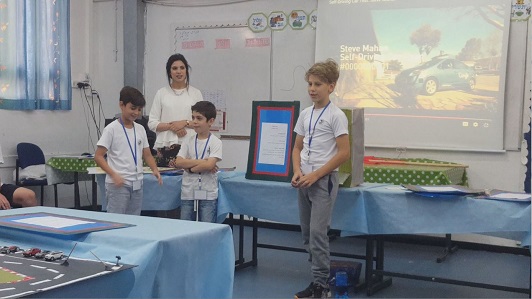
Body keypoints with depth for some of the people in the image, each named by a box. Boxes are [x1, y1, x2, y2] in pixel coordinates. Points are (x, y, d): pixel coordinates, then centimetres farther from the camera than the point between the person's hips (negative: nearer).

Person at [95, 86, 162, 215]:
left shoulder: (140, 129, 11)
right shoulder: (112, 129, -7)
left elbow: (147, 155, 14)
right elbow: (98, 156, -9)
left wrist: (155, 169, -6)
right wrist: (113, 174, -22)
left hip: (137, 184, 6)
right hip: (118, 184, -6)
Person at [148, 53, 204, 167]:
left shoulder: (195, 93, 8)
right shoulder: (161, 93, 8)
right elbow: (152, 123, 5)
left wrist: (185, 123, -9)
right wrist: (171, 126, -10)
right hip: (166, 147, 0)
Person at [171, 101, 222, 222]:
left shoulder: (215, 142, -4)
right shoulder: (188, 141, 6)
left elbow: (209, 165, -17)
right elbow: (179, 162, -7)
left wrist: (188, 165, -9)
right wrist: (202, 162, -14)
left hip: (208, 194, -3)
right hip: (188, 193, 3)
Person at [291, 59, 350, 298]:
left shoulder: (336, 116, -8)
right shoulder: (305, 114, 10)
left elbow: (343, 153, -12)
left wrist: (315, 175, -15)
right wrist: (297, 171, -3)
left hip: (324, 179, -7)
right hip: (304, 179, 7)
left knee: (317, 231, -9)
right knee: (307, 232, 10)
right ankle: (320, 276, 23)